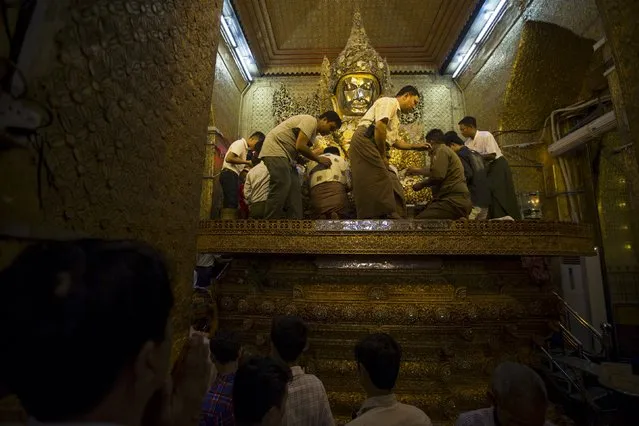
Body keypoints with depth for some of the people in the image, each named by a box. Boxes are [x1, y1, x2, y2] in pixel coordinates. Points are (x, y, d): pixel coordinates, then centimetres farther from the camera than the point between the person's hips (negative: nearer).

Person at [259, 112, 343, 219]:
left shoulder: (313, 129, 21)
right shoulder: (311, 121, -9)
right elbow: (300, 146, -19)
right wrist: (319, 159, -8)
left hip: (286, 156, 11)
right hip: (275, 150, -11)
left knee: (295, 188, 2)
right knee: (281, 186, -20)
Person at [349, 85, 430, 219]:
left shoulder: (395, 115, 30)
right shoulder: (389, 102, 1)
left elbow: (395, 141, 36)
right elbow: (379, 127, -15)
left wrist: (414, 146, 26)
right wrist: (383, 155, -9)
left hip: (372, 148, 10)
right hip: (364, 141, -10)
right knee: (380, 183, -17)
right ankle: (389, 216, -19)